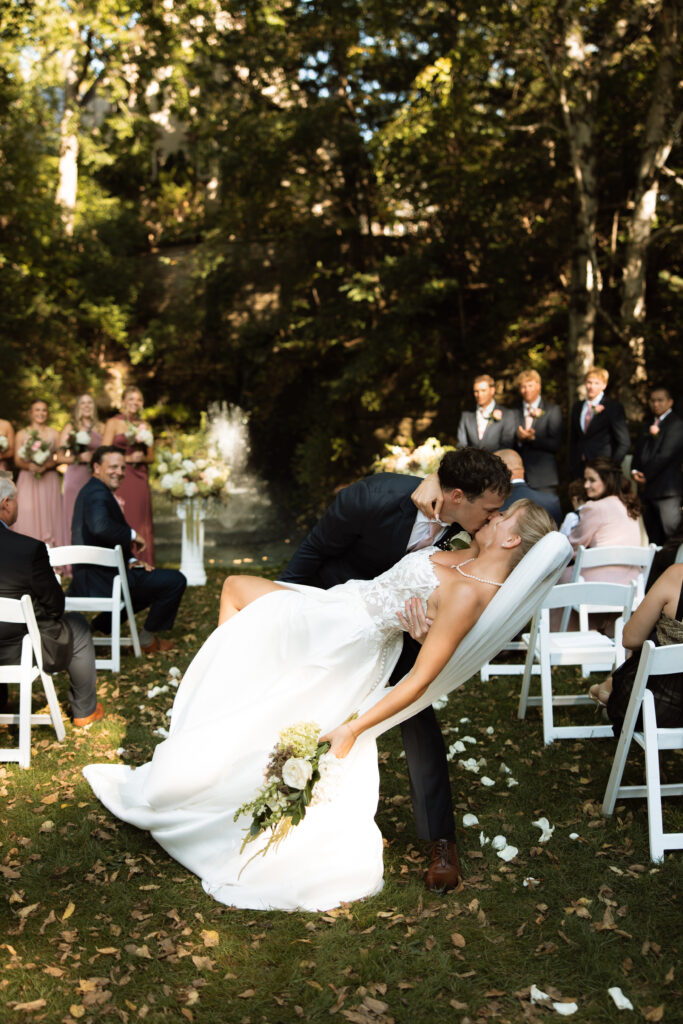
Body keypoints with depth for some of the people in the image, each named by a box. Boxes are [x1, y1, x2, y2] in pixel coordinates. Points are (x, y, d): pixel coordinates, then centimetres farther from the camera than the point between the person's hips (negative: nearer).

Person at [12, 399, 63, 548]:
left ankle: (49, 550, 0)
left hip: (49, 481, 1)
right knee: (27, 515, -6)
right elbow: (17, 461, 3)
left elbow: (60, 458, 4)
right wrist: (29, 466, -16)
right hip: (27, 481, -1)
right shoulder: (22, 434, 7)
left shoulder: (54, 433, 9)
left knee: (48, 513, -3)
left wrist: (46, 466, -14)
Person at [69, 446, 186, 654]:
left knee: (149, 578, 32)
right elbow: (100, 526, -36)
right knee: (175, 581, -9)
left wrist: (129, 562, 8)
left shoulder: (91, 490, 18)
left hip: (88, 579, 11)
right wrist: (132, 534, -20)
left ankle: (101, 625, 22)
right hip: (101, 580, -11)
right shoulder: (97, 493, -15)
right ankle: (147, 640, 7)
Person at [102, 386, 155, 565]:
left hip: (140, 480, 4)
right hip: (120, 480, -4)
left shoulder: (144, 425, 16)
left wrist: (142, 458, -3)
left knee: (141, 522, 2)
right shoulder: (113, 423, 4)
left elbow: (151, 457, 18)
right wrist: (128, 458, -12)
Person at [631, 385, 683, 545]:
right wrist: (634, 471, -1)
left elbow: (665, 454, -13)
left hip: (668, 491, -7)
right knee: (652, 539, 7)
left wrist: (645, 476, -9)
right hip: (649, 490, 7)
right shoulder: (649, 426, 20)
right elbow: (639, 452, 19)